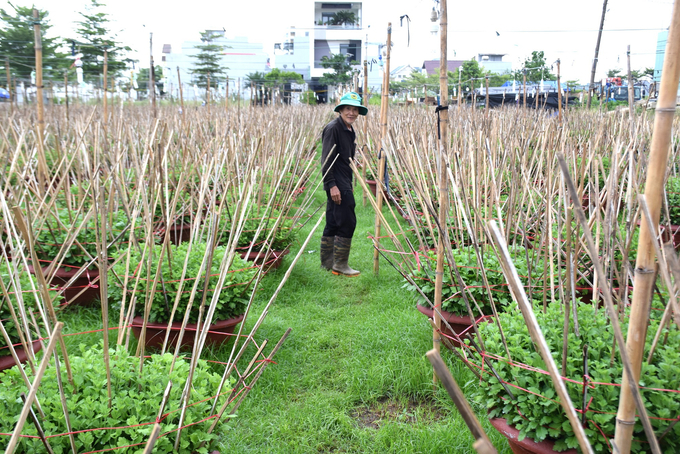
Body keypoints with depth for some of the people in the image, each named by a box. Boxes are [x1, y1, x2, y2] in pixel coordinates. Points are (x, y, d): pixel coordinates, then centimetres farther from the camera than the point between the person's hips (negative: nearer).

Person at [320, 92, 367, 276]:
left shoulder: (349, 130, 17)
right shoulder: (333, 128, -13)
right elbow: (326, 159, -19)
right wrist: (332, 185, -24)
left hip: (344, 183, 10)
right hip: (337, 184, -10)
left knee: (333, 223, 13)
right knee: (347, 222, -8)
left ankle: (327, 262, 21)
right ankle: (340, 265, 1)